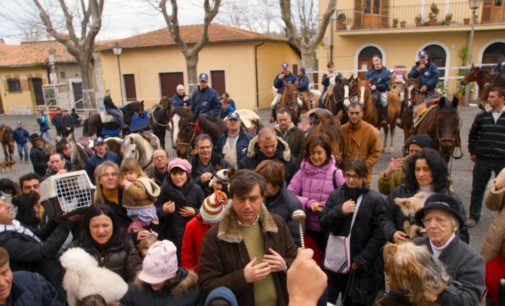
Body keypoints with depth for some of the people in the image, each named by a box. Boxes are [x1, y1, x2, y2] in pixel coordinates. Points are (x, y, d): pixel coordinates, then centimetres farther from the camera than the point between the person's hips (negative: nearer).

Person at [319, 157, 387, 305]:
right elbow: (323, 225, 0)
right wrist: (340, 211, -16)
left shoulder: (376, 199, -6)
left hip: (364, 266, -2)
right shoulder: (335, 196, 5)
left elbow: (379, 234, -8)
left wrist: (362, 259, -11)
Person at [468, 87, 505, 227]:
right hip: (482, 159, 2)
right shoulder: (481, 117, 2)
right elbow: (472, 135, 11)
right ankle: (474, 217, 21)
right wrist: (473, 152, 5)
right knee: (477, 190, 8)